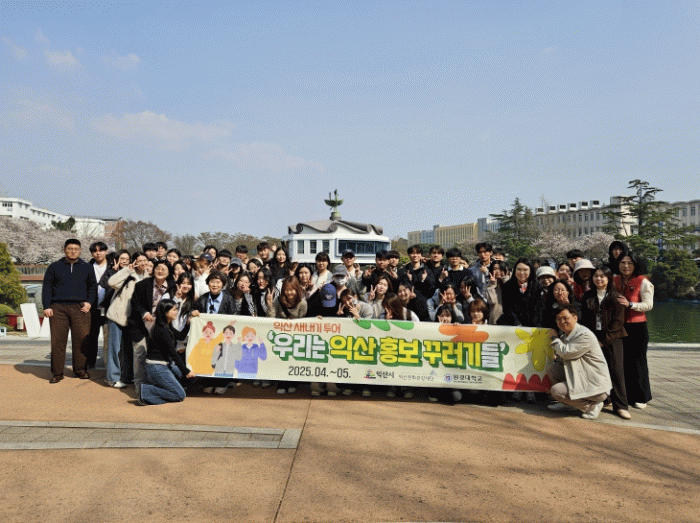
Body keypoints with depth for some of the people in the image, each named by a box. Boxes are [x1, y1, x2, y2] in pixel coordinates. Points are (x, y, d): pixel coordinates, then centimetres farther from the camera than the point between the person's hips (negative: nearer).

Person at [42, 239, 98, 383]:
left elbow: (93, 286, 16)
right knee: (57, 340, -2)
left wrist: (89, 302, 0)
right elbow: (47, 287, 11)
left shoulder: (87, 268, 16)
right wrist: (46, 307, 0)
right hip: (58, 308, 0)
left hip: (80, 308, 0)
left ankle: (80, 370, 7)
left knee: (81, 340, -4)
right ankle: (57, 372, 6)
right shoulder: (54, 267, 14)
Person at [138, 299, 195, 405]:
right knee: (180, 395, -6)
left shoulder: (165, 326, 9)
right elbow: (172, 353, -19)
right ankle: (146, 391, -8)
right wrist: (186, 371, -15)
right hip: (156, 368, -10)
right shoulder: (161, 330, -21)